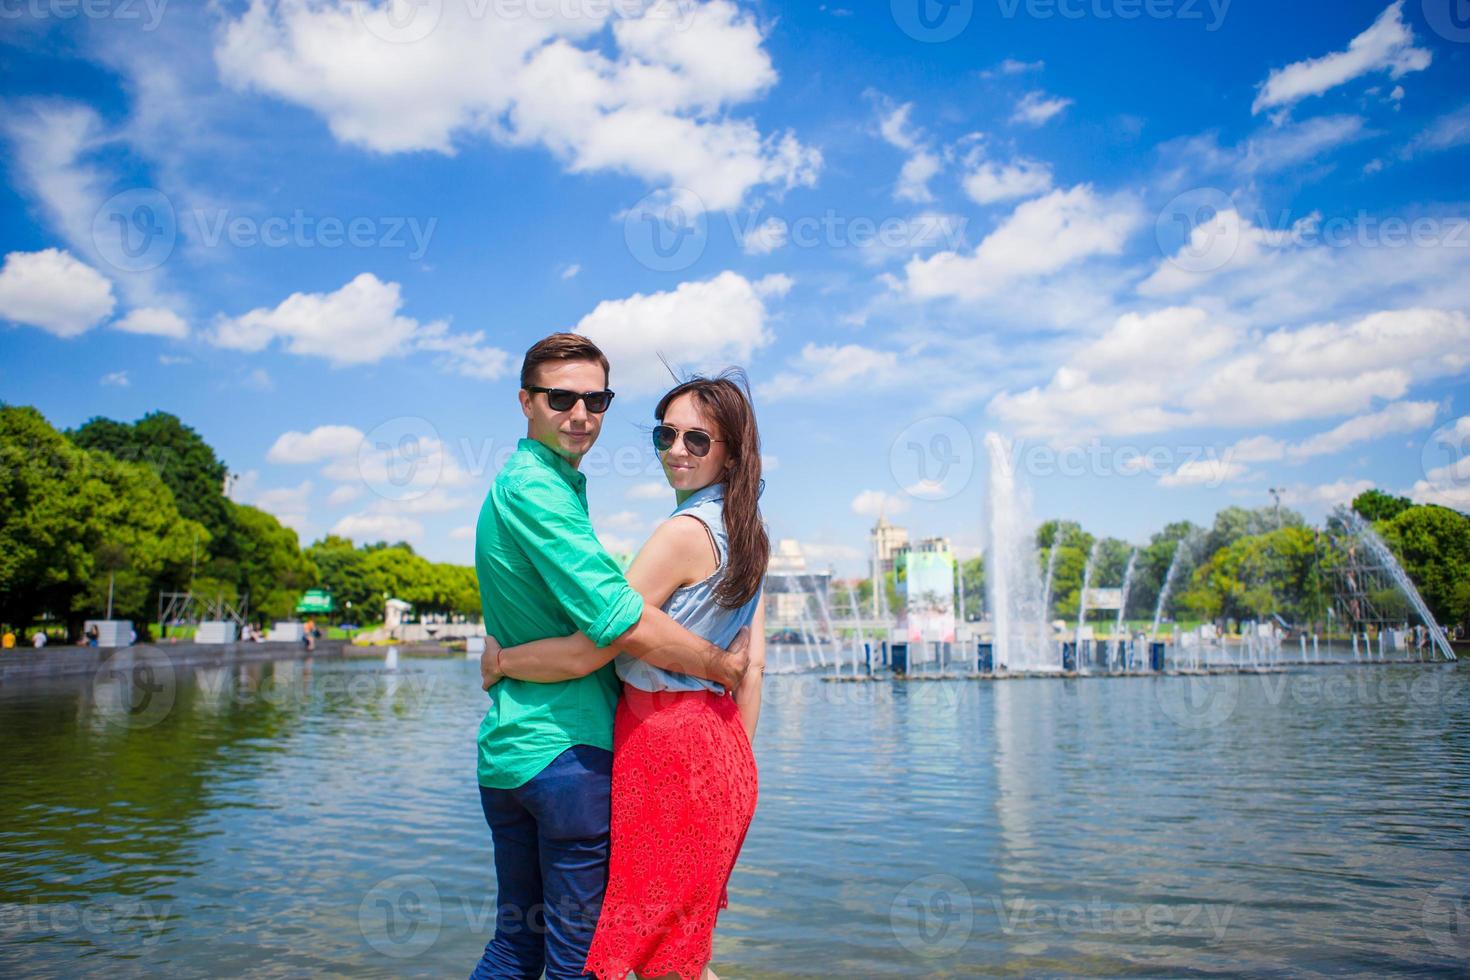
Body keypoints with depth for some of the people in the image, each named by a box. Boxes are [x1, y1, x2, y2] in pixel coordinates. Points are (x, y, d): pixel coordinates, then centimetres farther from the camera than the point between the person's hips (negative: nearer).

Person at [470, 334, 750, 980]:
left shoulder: (513, 484, 16)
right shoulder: (536, 489, -17)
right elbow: (622, 623, -23)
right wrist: (724, 666, -12)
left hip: (505, 750, 9)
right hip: (569, 750, -9)